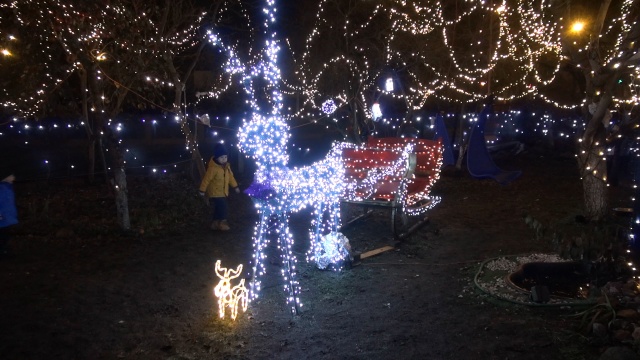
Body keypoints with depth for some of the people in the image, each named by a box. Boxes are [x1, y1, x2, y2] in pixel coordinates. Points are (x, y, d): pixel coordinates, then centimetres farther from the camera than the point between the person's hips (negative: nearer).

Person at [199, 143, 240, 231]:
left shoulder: (226, 166, 4)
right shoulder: (213, 168, -22)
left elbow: (230, 176, 15)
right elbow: (206, 179, -18)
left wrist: (235, 186, 16)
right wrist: (202, 190, -14)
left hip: (222, 193, 8)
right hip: (215, 193, -8)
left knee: (219, 209, 16)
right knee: (223, 208, -12)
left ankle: (215, 224, 28)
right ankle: (222, 223, 4)